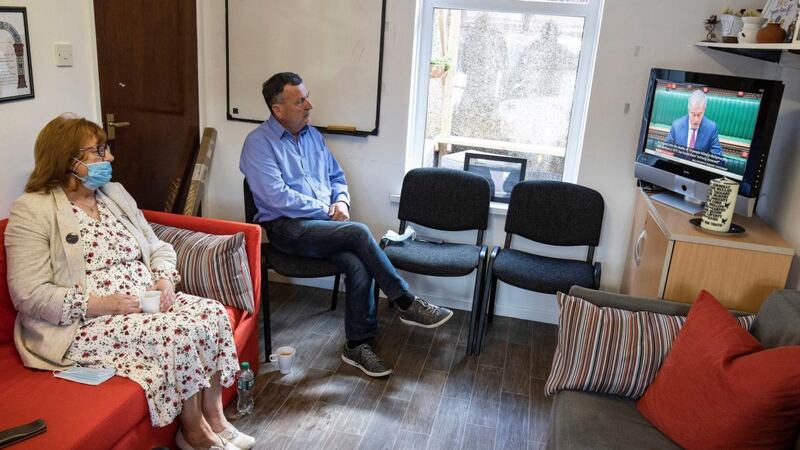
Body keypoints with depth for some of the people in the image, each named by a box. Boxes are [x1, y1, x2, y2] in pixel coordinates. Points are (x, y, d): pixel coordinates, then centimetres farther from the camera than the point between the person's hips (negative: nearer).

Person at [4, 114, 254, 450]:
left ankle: (214, 418, -5)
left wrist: (165, 279, -6)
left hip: (146, 302, 7)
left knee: (213, 313, -17)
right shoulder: (32, 212, -7)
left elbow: (157, 247, 16)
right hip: (85, 323, -7)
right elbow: (29, 295, -14)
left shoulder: (114, 193, 14)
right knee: (179, 333, -27)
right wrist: (102, 303, -22)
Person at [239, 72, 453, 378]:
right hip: (287, 227, -6)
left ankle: (357, 345, -10)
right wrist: (326, 211, -12)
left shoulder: (312, 135, 16)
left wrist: (341, 200, 1)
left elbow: (337, 176, 24)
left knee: (358, 266, -24)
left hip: (323, 224, 6)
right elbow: (277, 197, -16)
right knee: (358, 232, -28)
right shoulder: (259, 143, -6)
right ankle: (406, 304, -15)